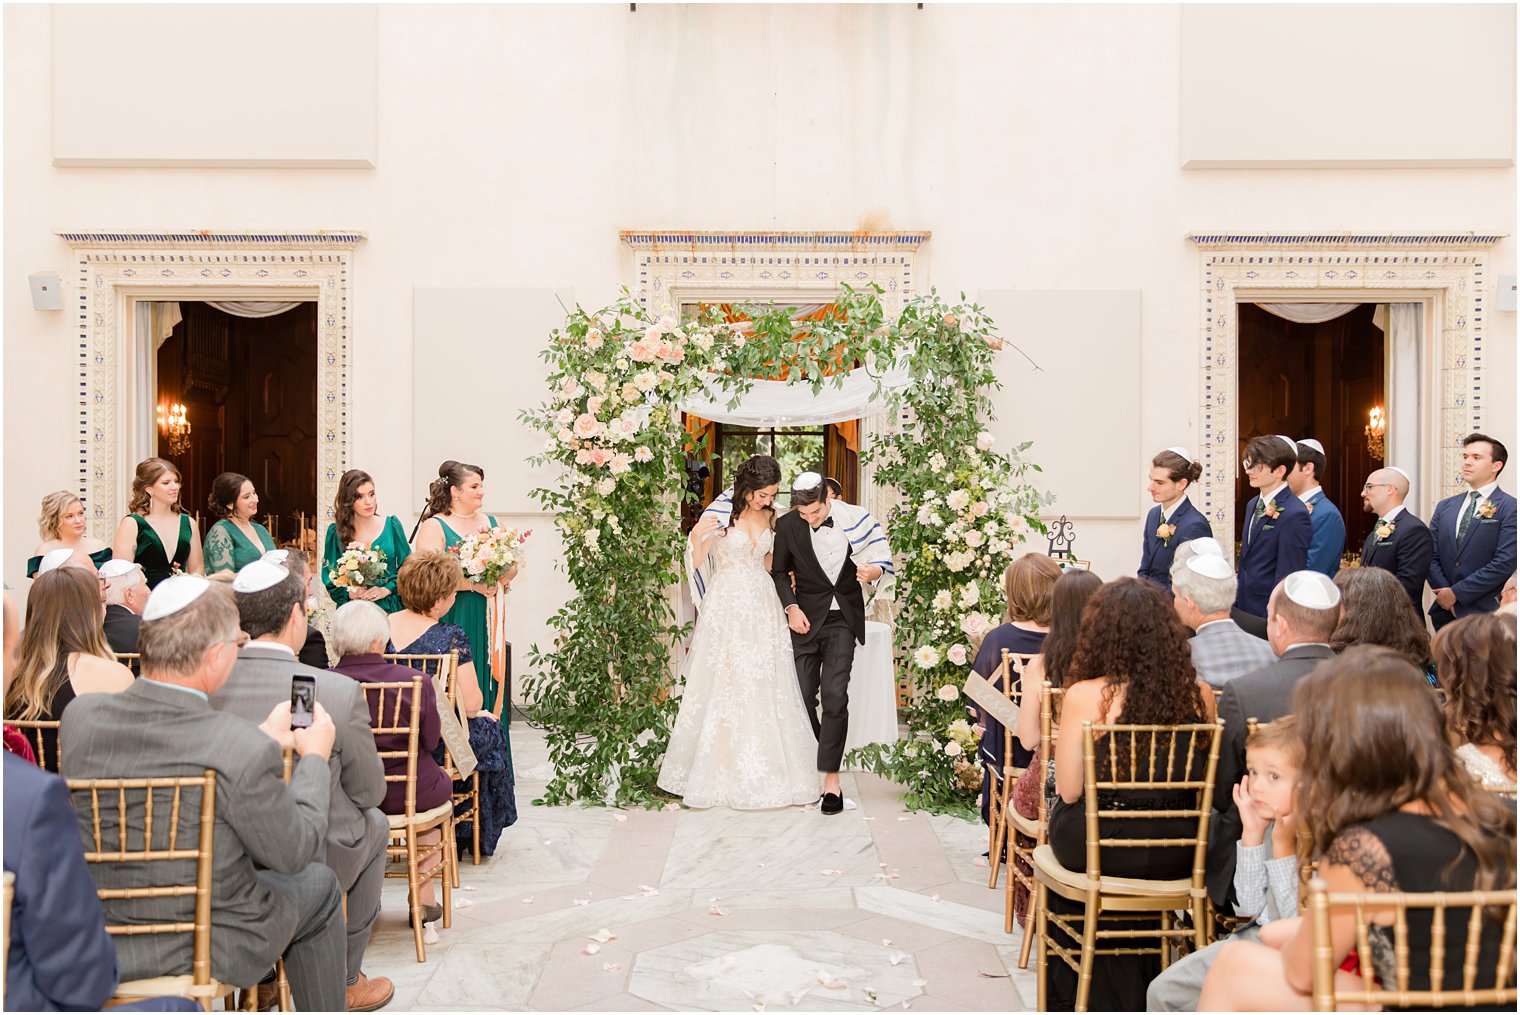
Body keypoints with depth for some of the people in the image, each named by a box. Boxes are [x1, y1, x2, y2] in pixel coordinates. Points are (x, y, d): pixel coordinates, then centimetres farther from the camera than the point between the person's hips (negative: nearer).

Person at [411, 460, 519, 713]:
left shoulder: (492, 522, 14)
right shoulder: (434, 526, -3)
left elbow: (513, 566, 12)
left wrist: (496, 582, -9)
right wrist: (473, 584, -16)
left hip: (487, 620, 5)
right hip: (451, 621, -5)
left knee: (486, 684, 5)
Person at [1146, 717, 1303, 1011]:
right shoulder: (1269, 826, 0)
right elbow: (1250, 906, 2)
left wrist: (1283, 849, -25)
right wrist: (1252, 834, -6)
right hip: (1256, 938, 8)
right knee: (1164, 990, 6)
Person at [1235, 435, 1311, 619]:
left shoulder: (1293, 515, -17)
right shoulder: (1252, 505, 11)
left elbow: (1287, 577, -17)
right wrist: (1237, 600, 13)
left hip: (1269, 613, -7)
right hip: (1243, 609, 7)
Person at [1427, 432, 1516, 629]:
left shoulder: (1510, 509, -5)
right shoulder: (1444, 507, 12)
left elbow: (1505, 563, -14)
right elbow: (1431, 557, 8)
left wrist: (1457, 593, -13)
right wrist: (1444, 593, -8)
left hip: (1485, 615, -4)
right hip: (1444, 612, 5)